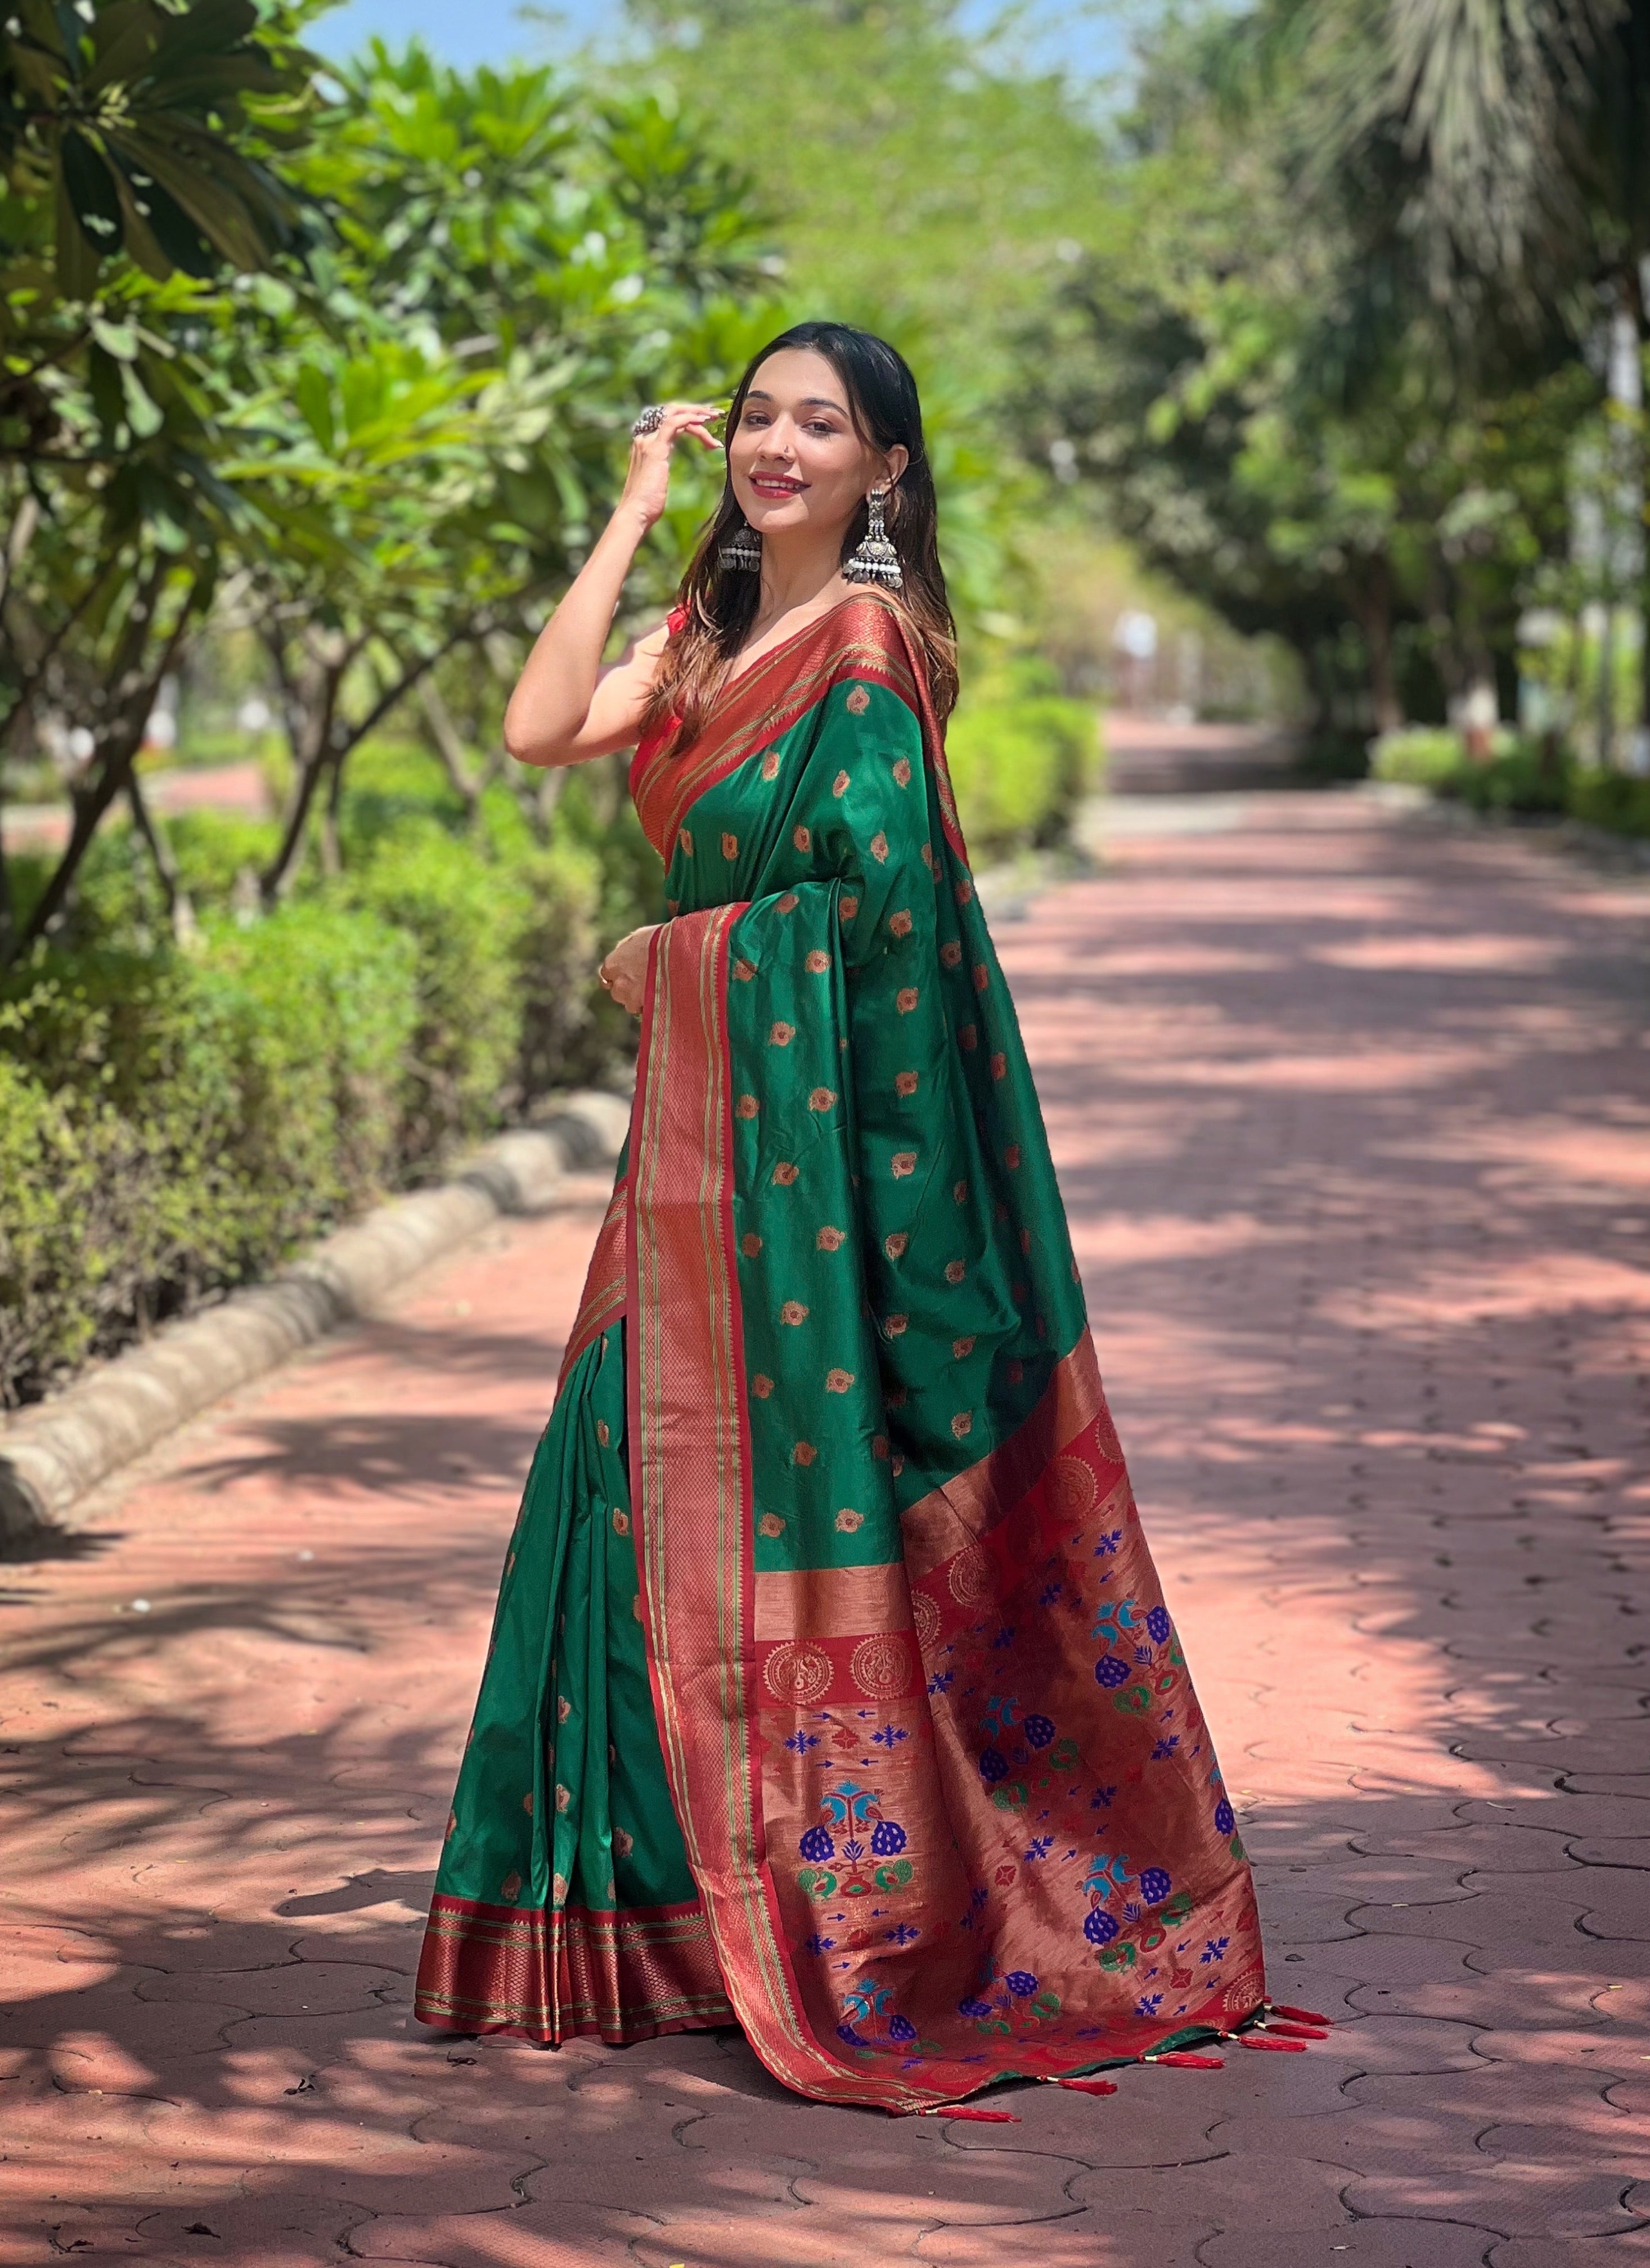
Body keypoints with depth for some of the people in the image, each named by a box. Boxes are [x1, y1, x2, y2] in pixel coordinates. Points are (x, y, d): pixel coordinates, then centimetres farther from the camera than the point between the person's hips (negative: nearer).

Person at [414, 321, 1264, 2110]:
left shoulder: (867, 640, -10)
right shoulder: (715, 628, 15)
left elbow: (873, 888, -15)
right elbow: (541, 729, 3)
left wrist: (672, 955, -4)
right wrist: (635, 512, 4)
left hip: (824, 1105, -8)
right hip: (711, 1110, 8)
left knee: (821, 1483, -3)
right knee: (653, 1465, 8)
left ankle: (863, 1928, 7)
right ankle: (689, 1900, 19)